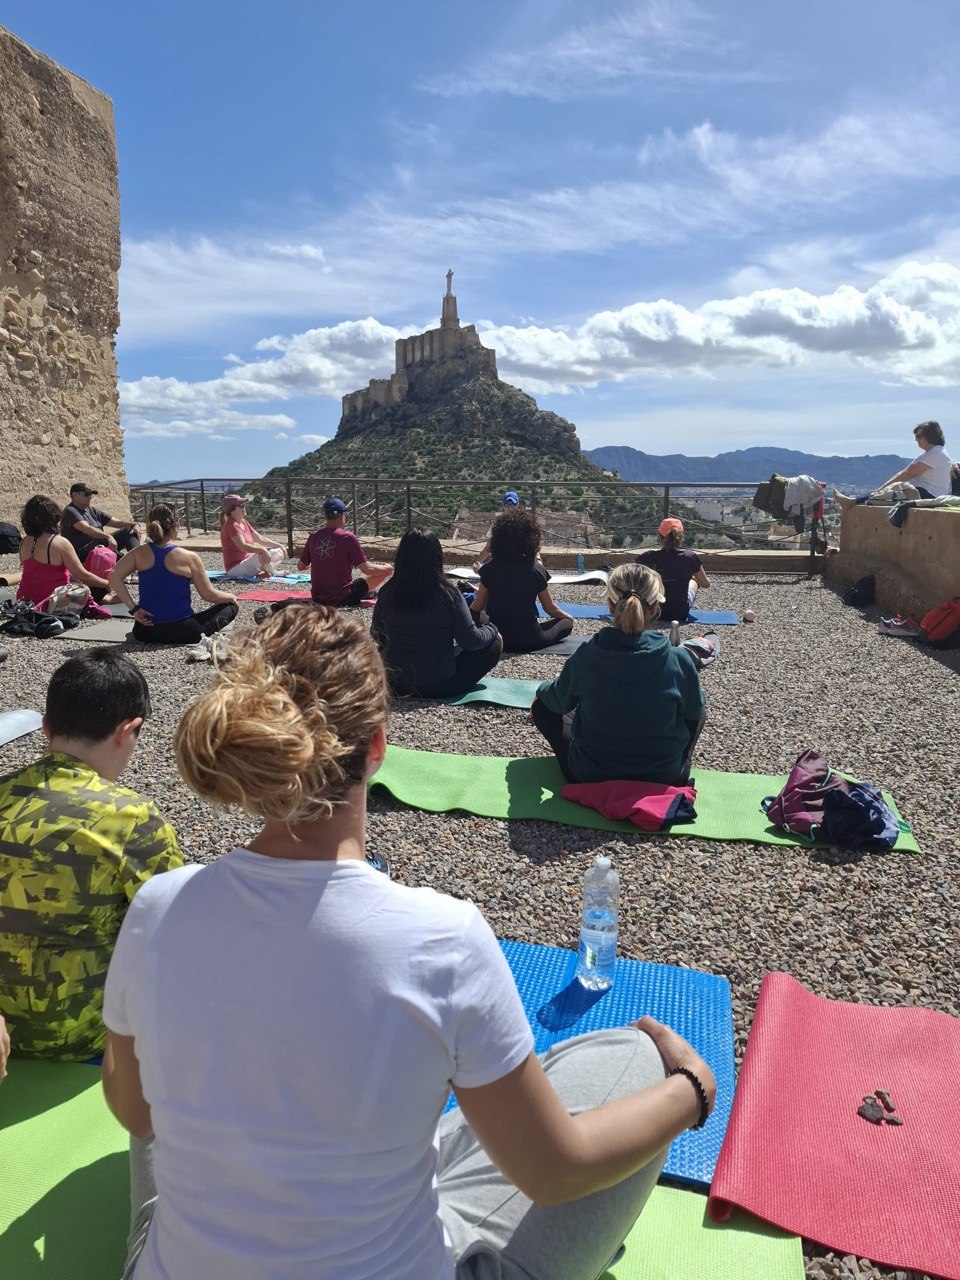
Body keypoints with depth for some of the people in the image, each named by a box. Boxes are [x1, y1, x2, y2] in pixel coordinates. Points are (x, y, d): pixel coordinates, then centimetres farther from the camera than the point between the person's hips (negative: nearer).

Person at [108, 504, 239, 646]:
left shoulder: (140, 553, -1)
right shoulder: (189, 557, -12)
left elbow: (114, 576, -13)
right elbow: (208, 595, -5)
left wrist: (133, 608, -10)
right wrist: (231, 597, 13)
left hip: (145, 631, 5)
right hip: (181, 631, -5)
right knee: (231, 607, 13)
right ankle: (203, 633, -5)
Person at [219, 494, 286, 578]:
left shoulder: (244, 522, 12)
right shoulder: (231, 525, -17)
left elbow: (259, 539, 15)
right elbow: (243, 546, -31)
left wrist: (277, 545, 5)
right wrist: (262, 549, -41)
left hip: (248, 561, 10)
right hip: (236, 568, -10)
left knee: (278, 553, 8)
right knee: (262, 555, -34)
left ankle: (262, 572, -9)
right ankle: (274, 573, -8)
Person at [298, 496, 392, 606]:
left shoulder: (314, 536, -2)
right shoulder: (347, 537, -15)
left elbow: (301, 567, 11)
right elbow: (367, 570, -14)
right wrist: (386, 567, 6)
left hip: (318, 599, 6)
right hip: (343, 599, -6)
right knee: (387, 570, 6)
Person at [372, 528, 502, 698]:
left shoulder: (387, 593, -8)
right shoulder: (447, 595, -19)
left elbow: (377, 634, 8)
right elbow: (471, 641, -14)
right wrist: (492, 630, 7)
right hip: (439, 687, -5)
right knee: (494, 644, 8)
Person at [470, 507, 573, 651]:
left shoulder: (489, 568, -7)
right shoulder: (536, 569, -11)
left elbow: (478, 606, 2)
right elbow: (550, 609, -1)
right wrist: (567, 616, 21)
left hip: (497, 638, 1)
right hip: (529, 639, 0)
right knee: (567, 622, 20)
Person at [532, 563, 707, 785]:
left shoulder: (584, 657, -19)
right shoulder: (679, 660, -19)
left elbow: (559, 703, 0)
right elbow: (694, 710, 0)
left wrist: (543, 689, 24)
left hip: (589, 777, 0)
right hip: (665, 779, 1)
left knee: (542, 703, 23)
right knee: (699, 711, 27)